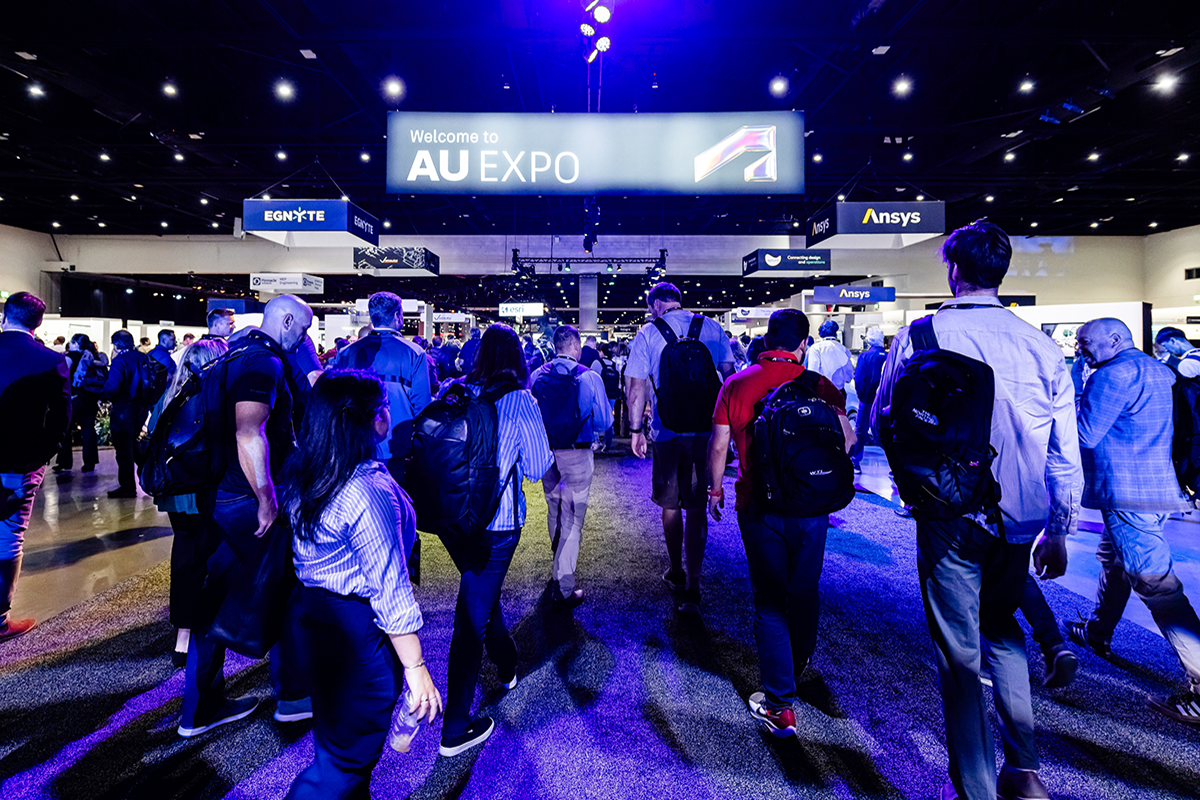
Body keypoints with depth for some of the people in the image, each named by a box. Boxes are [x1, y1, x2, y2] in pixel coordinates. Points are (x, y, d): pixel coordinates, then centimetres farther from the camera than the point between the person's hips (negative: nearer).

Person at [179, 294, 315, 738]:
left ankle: (200, 708, 27)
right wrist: (266, 500, -22)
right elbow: (249, 435, -26)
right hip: (248, 501, -10)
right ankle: (293, 694, 21)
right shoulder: (263, 362, -17)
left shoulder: (240, 354, 15)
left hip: (220, 497, 10)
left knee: (218, 596, 15)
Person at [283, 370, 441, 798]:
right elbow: (389, 588, -24)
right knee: (346, 759, 9)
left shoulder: (304, 478, 1)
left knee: (336, 738, 26)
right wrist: (415, 668, -18)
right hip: (358, 631, -9)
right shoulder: (369, 491, -27)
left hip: (313, 614, 9)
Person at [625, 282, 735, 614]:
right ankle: (692, 587, 2)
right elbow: (729, 373, 8)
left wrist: (636, 429, 5)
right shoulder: (712, 327, 5)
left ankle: (676, 574, 30)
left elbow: (637, 386, -3)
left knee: (671, 505, 15)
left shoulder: (648, 333, -1)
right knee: (697, 507, 6)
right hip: (707, 428, 2)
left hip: (667, 430, -1)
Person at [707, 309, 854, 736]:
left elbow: (718, 446, -4)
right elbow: (846, 439, -4)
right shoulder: (819, 386, -5)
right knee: (805, 593, 21)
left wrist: (716, 489, 11)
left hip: (759, 506, -1)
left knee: (769, 601, 6)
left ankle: (780, 705, 7)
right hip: (811, 507, 2)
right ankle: (799, 665, 45)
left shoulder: (736, 385, -5)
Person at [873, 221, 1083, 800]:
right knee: (1002, 628, 26)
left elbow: (881, 424, 0)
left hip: (951, 518, -4)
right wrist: (1059, 529, 13)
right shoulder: (1042, 346, -1)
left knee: (959, 651, 9)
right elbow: (1066, 452, 4)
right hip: (1022, 520, 4)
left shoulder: (917, 338, -10)